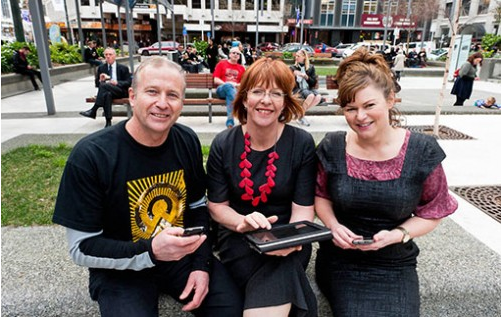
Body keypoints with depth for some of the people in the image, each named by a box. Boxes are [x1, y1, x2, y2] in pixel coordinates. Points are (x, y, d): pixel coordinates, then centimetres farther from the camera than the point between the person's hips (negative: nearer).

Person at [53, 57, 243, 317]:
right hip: (120, 268, -2)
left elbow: (198, 206, 5)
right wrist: (150, 251, -30)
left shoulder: (187, 141, -5)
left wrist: (202, 264, -7)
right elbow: (81, 248, -15)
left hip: (183, 255, 3)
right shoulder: (89, 155, -20)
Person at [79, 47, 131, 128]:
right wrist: (100, 80, -11)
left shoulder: (123, 68, 11)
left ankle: (93, 111, -32)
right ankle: (108, 121, -42)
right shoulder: (101, 68, 18)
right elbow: (97, 84, 14)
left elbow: (128, 83, 2)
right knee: (107, 94, -38)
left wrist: (117, 83, -16)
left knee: (103, 85, -33)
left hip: (120, 91, -2)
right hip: (106, 91, 2)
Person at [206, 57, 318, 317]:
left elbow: (303, 207, -7)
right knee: (283, 277, -26)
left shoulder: (302, 143, -6)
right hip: (239, 237, 1)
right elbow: (217, 205, 0)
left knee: (278, 271, -31)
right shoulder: (223, 144, -3)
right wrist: (242, 222, -22)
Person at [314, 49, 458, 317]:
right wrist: (333, 225, -12)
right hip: (340, 261, 0)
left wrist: (397, 234, -18)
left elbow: (433, 213, -1)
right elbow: (321, 195, 6)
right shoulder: (332, 147, -8)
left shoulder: (422, 151, -11)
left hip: (395, 265, 0)